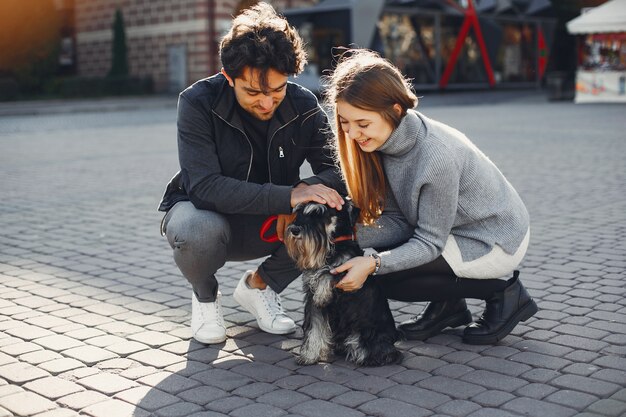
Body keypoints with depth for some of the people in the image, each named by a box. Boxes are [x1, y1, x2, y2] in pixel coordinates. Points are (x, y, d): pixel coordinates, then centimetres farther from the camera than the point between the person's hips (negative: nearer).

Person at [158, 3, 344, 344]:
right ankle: (205, 296, -1)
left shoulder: (303, 106, -13)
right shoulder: (198, 103, -23)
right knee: (198, 232, -39)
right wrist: (288, 196, -43)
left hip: (268, 223, 3)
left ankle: (258, 285, 3)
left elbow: (335, 170, -13)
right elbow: (205, 186, -33)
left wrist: (308, 191, -38)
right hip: (203, 212, -3)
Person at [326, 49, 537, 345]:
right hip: (445, 228, 8)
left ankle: (503, 292, -2)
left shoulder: (437, 157, -34)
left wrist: (373, 264, -37)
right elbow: (399, 221, -9)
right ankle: (448, 304, 10)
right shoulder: (385, 140, -11)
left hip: (495, 241, -8)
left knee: (385, 277, -17)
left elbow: (430, 242, -24)